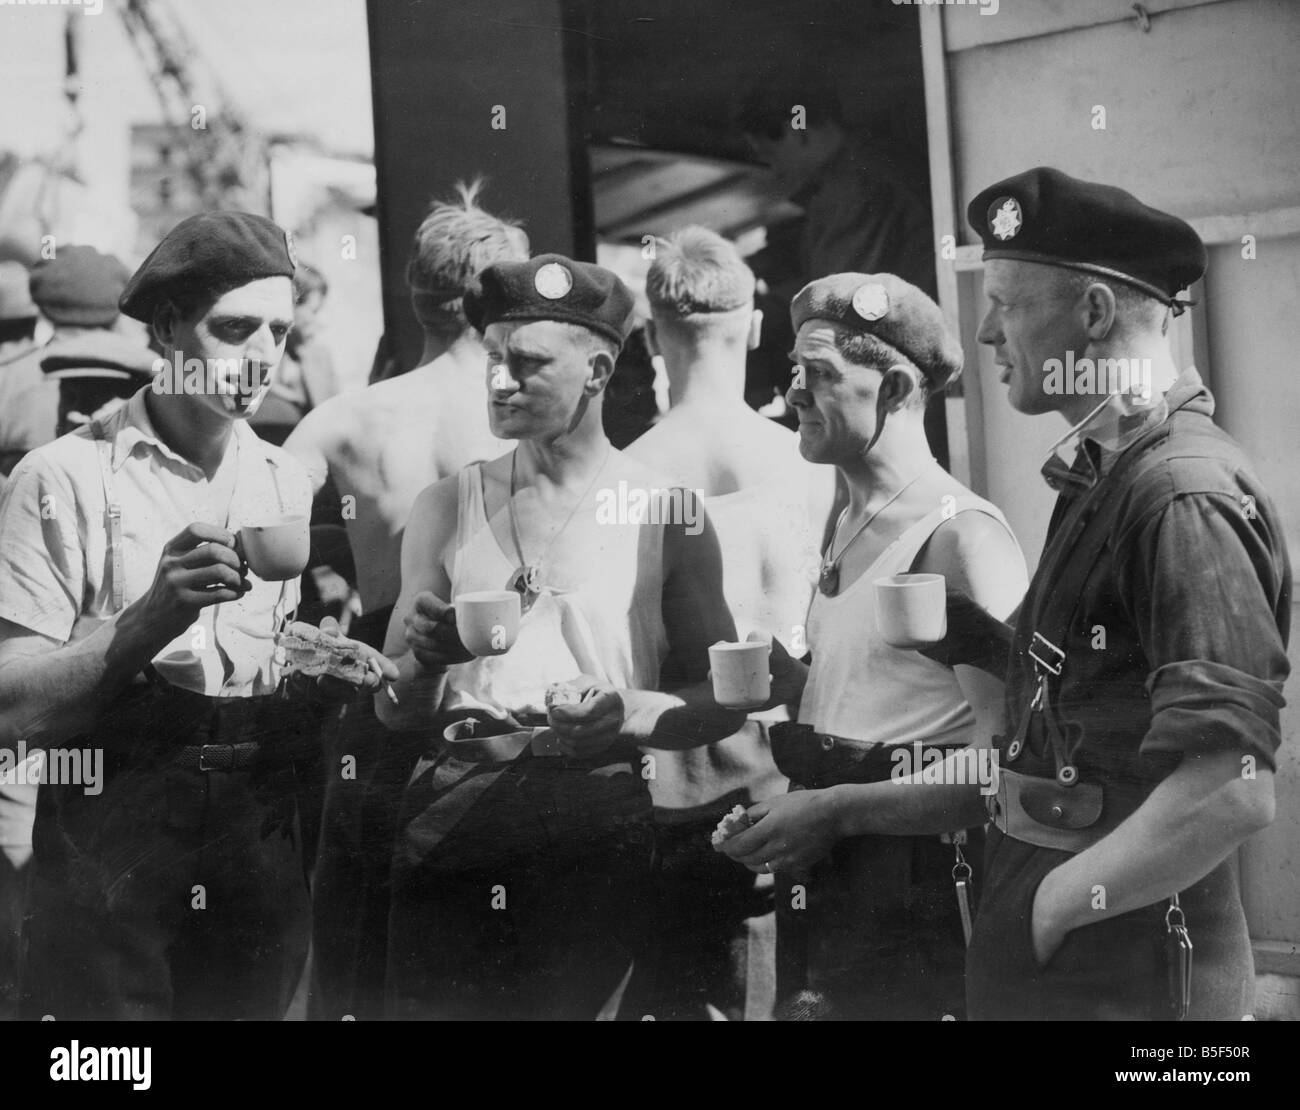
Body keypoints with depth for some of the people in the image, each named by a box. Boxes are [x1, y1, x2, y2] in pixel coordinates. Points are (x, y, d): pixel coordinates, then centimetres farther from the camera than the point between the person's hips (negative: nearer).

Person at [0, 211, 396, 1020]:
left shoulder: (287, 484, 9)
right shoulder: (67, 477, -7)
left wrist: (326, 676, -6)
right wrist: (153, 618, -25)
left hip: (262, 855, 4)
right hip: (111, 857, -4)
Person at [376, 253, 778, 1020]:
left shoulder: (667, 515, 1)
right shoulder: (449, 508, 8)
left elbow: (722, 700, 4)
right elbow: (394, 709, 10)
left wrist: (631, 714, -15)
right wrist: (426, 660, -11)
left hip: (596, 832, -2)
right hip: (450, 819, 2)